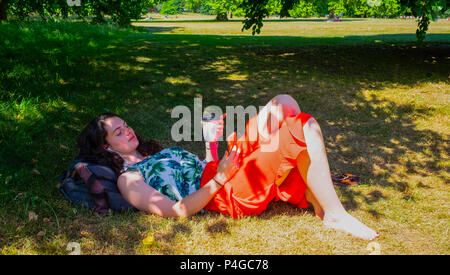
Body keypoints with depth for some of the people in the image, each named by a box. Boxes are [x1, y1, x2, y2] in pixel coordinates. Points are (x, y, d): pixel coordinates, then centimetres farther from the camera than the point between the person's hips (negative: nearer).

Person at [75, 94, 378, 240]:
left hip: (233, 174, 9)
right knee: (296, 137, -24)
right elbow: (176, 211, -14)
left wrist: (212, 141, 7)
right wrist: (219, 178, -20)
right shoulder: (127, 179, 0)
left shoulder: (156, 152, 26)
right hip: (231, 195, -9)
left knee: (283, 102, 1)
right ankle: (334, 215, -13)